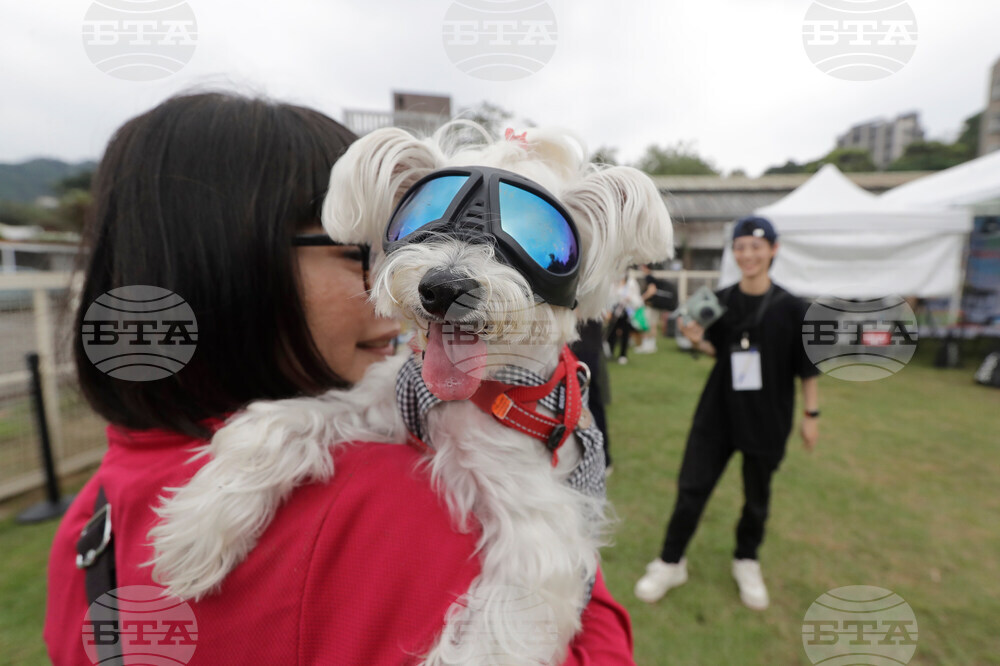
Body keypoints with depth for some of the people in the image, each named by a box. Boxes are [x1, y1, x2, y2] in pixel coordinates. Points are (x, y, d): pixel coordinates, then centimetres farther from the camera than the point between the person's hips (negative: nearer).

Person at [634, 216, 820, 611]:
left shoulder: (790, 308, -8)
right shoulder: (721, 301, -2)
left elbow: (806, 367, -2)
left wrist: (811, 414, 0)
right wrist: (698, 340, -12)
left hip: (768, 417, -1)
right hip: (718, 411, 2)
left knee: (757, 496, 16)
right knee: (692, 486, 5)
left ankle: (746, 561, 41)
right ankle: (670, 563, 22)